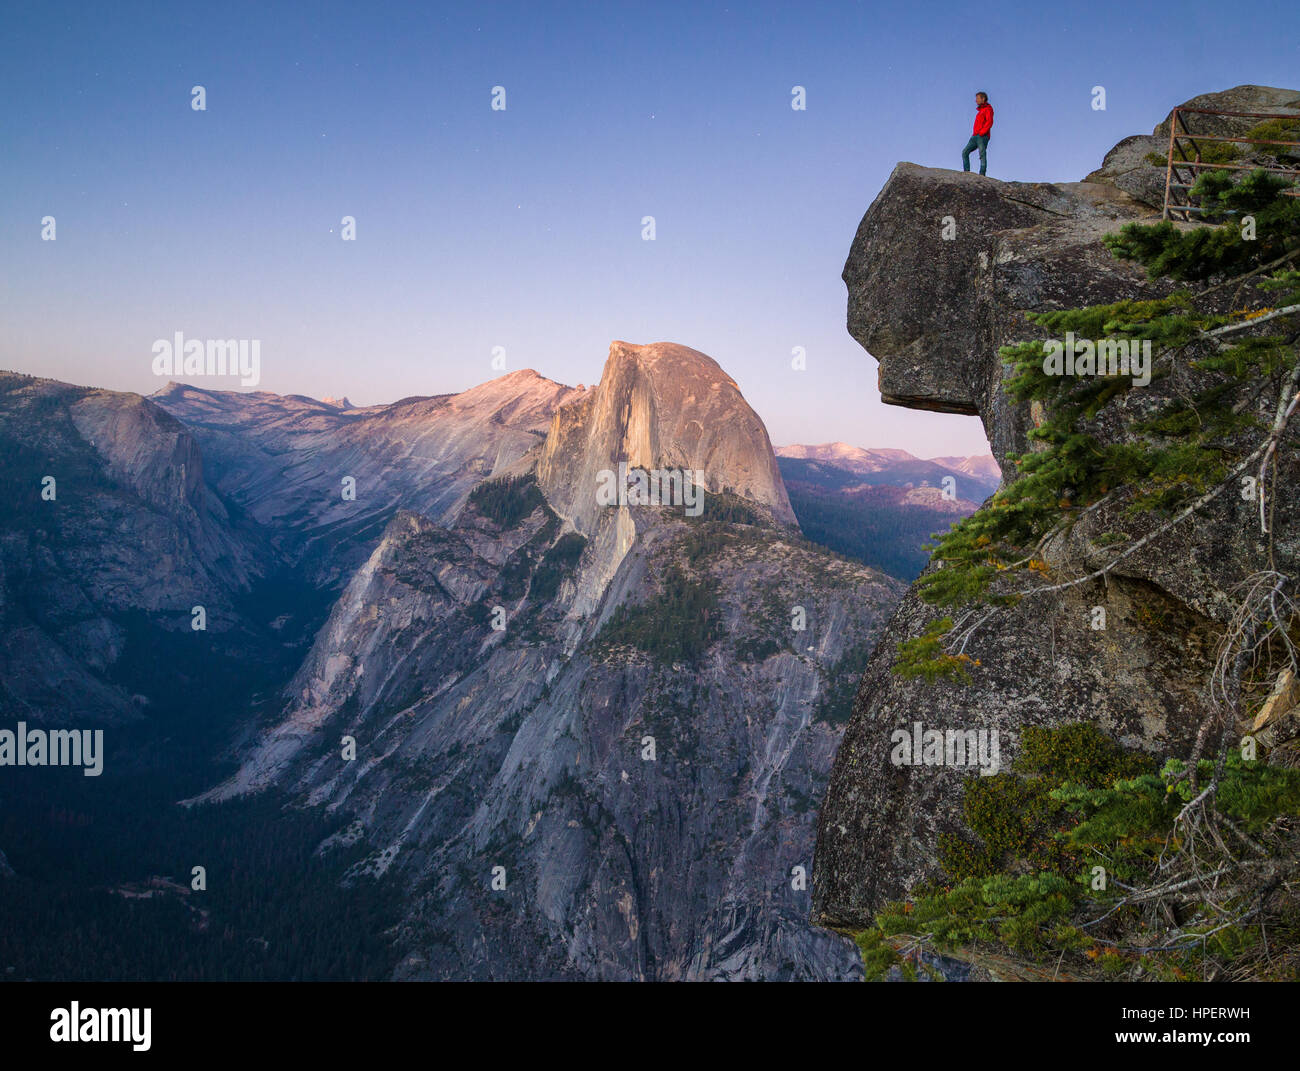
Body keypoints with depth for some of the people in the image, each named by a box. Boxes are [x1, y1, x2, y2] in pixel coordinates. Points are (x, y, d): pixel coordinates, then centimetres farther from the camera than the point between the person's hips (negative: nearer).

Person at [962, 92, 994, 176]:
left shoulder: (988, 109, -1)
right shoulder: (980, 110, 25)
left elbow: (989, 122, -15)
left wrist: (981, 132, -20)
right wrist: (974, 134, 14)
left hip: (982, 137, -9)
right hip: (975, 137, 9)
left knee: (982, 155, -10)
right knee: (965, 152, -1)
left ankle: (982, 175, -13)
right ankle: (966, 172, -5)